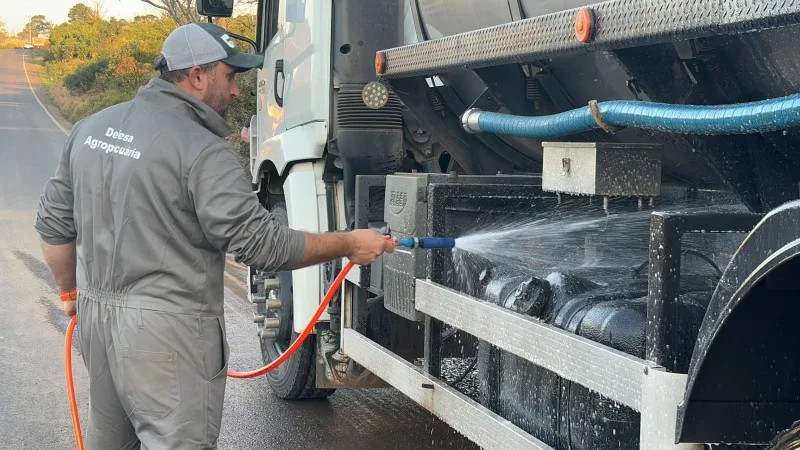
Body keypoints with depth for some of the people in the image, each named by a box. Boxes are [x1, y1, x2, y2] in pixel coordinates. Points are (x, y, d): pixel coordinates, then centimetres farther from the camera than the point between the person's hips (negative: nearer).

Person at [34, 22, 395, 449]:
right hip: (166, 332, -8)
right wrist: (349, 244, -8)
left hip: (97, 314, 8)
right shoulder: (202, 150, -17)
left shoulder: (91, 129, 7)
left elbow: (53, 222, 13)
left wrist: (71, 292, 26)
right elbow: (261, 244, -18)